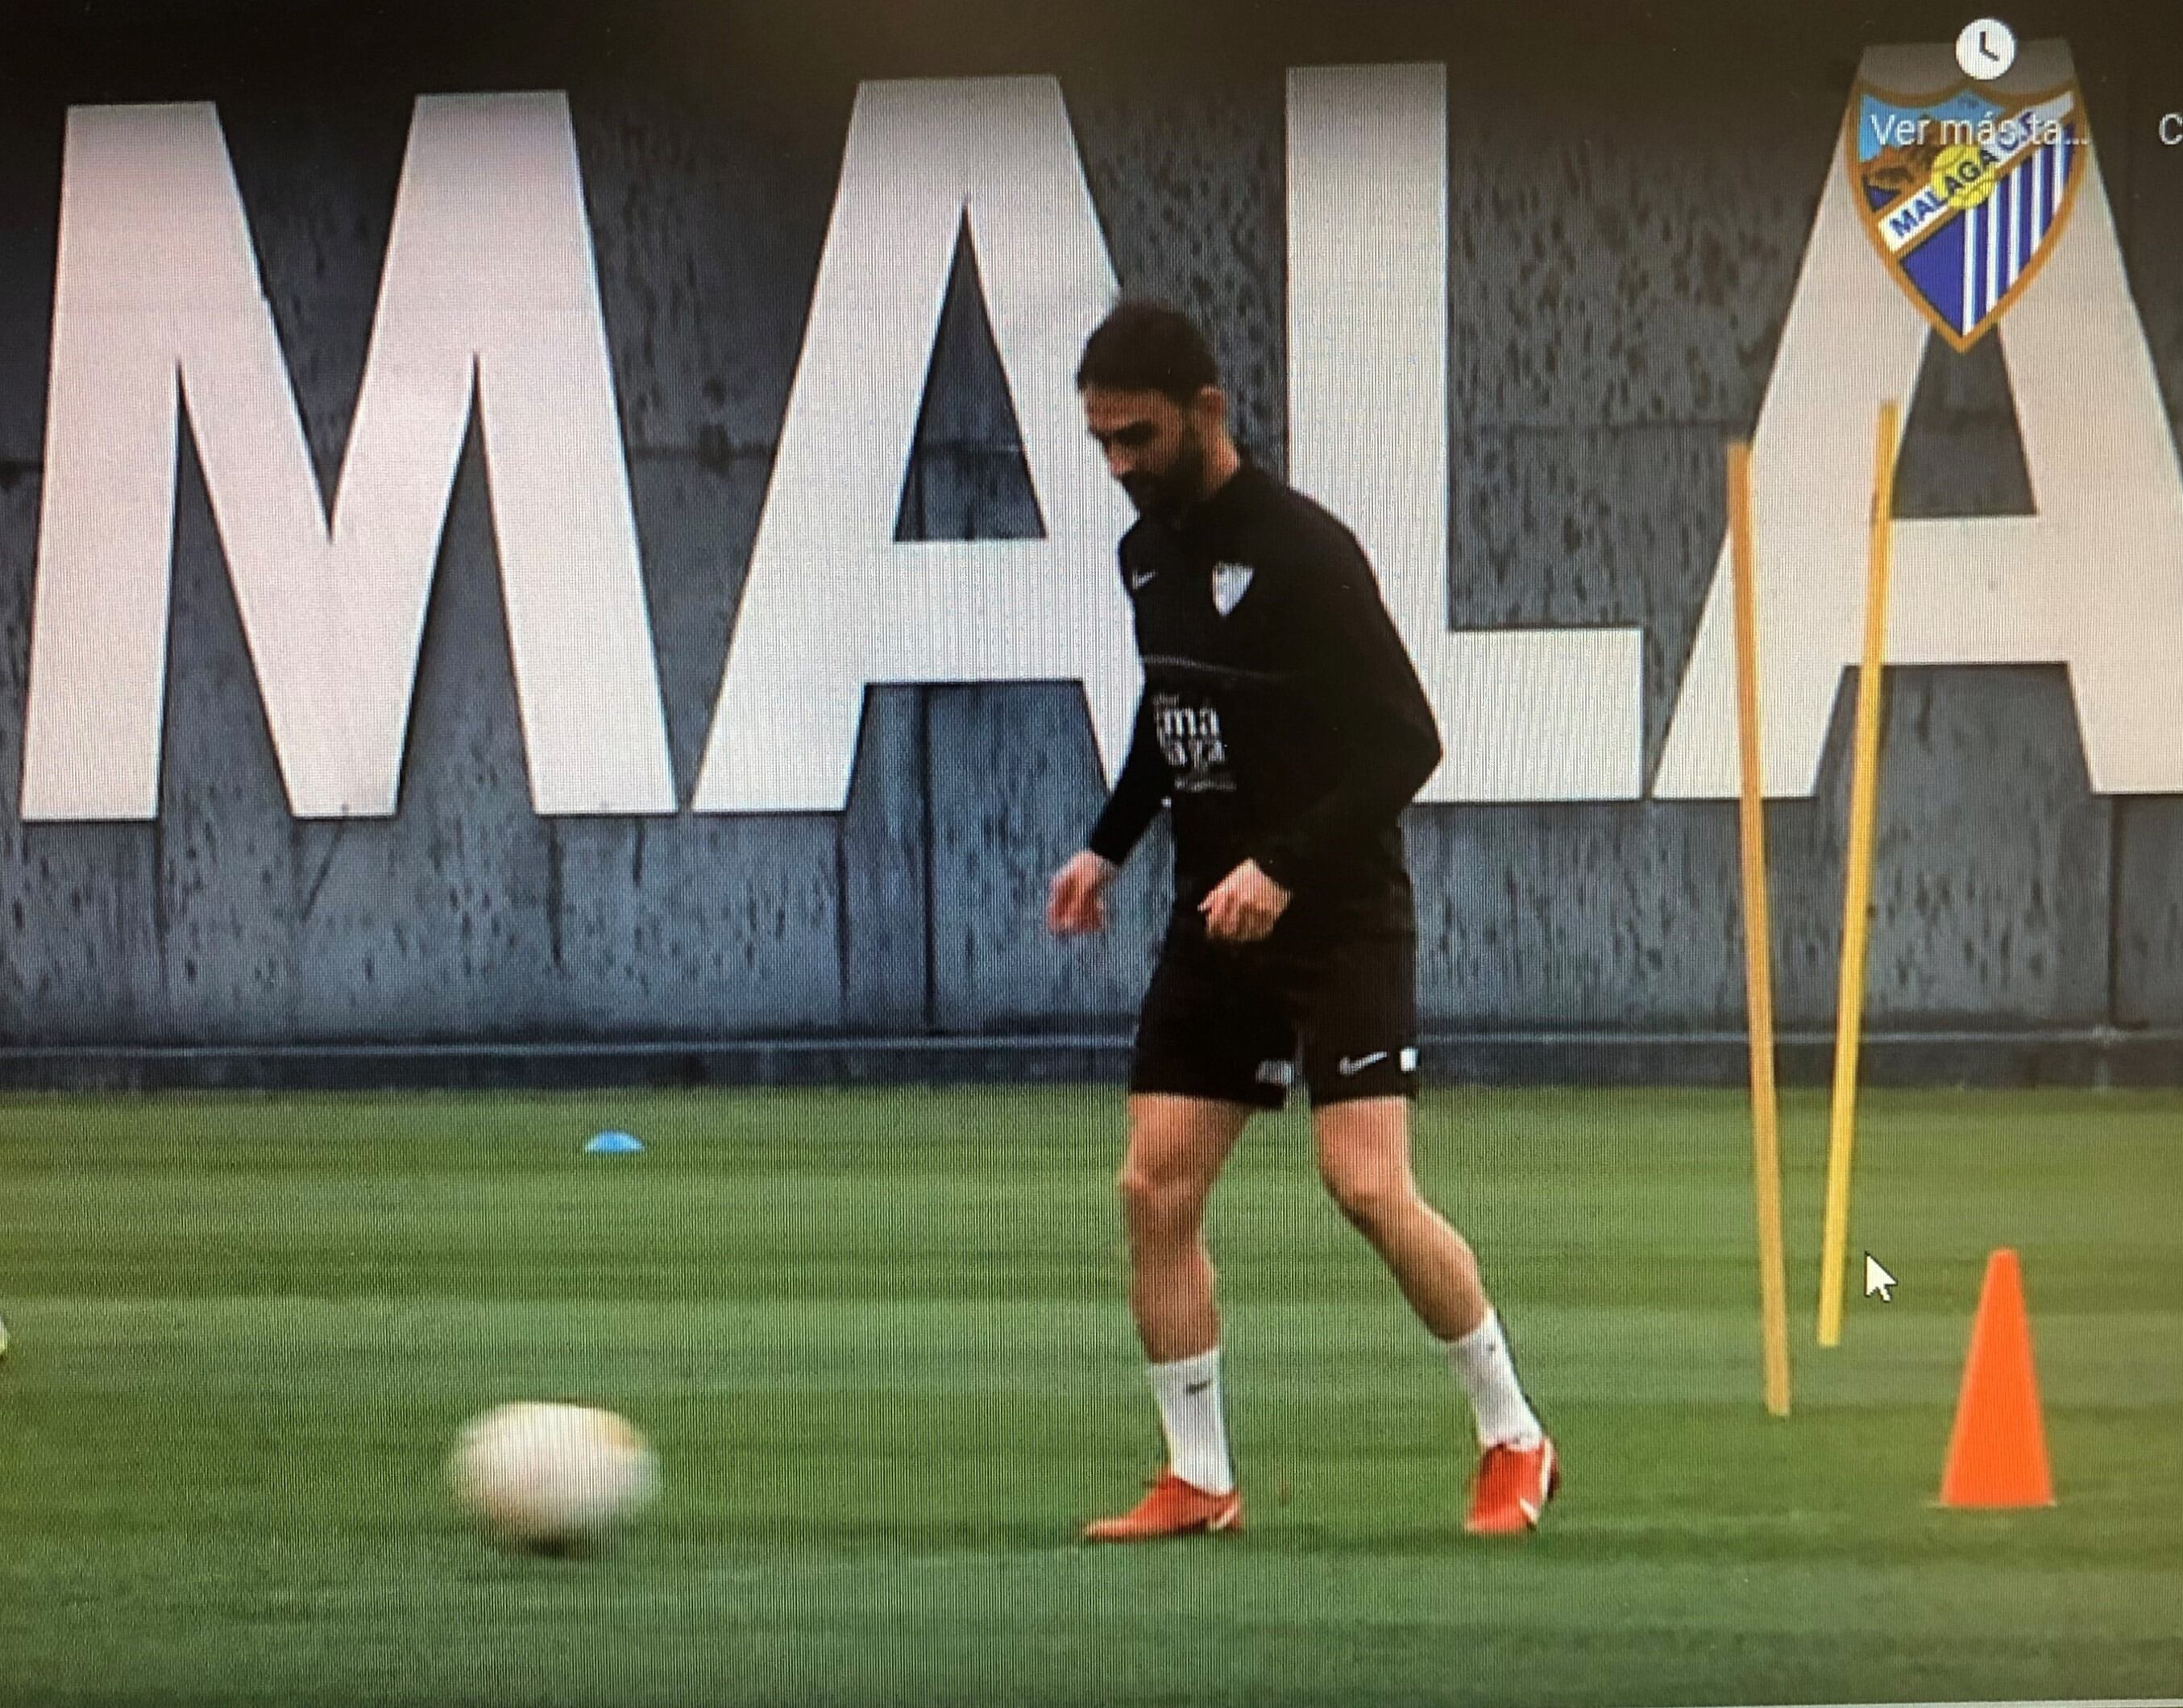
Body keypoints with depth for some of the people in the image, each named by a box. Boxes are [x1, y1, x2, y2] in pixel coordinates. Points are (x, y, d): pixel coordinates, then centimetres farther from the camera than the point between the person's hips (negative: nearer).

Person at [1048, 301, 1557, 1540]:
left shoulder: (1301, 550, -17)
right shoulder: (1148, 553, 8)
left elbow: (1408, 742, -20)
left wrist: (1283, 868, -26)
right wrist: (1110, 848, 13)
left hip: (1342, 918, -8)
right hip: (1215, 923, 8)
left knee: (1369, 1186, -15)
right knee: (1156, 1187, 0)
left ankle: (1516, 1443, 2)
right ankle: (1199, 1481, 9)